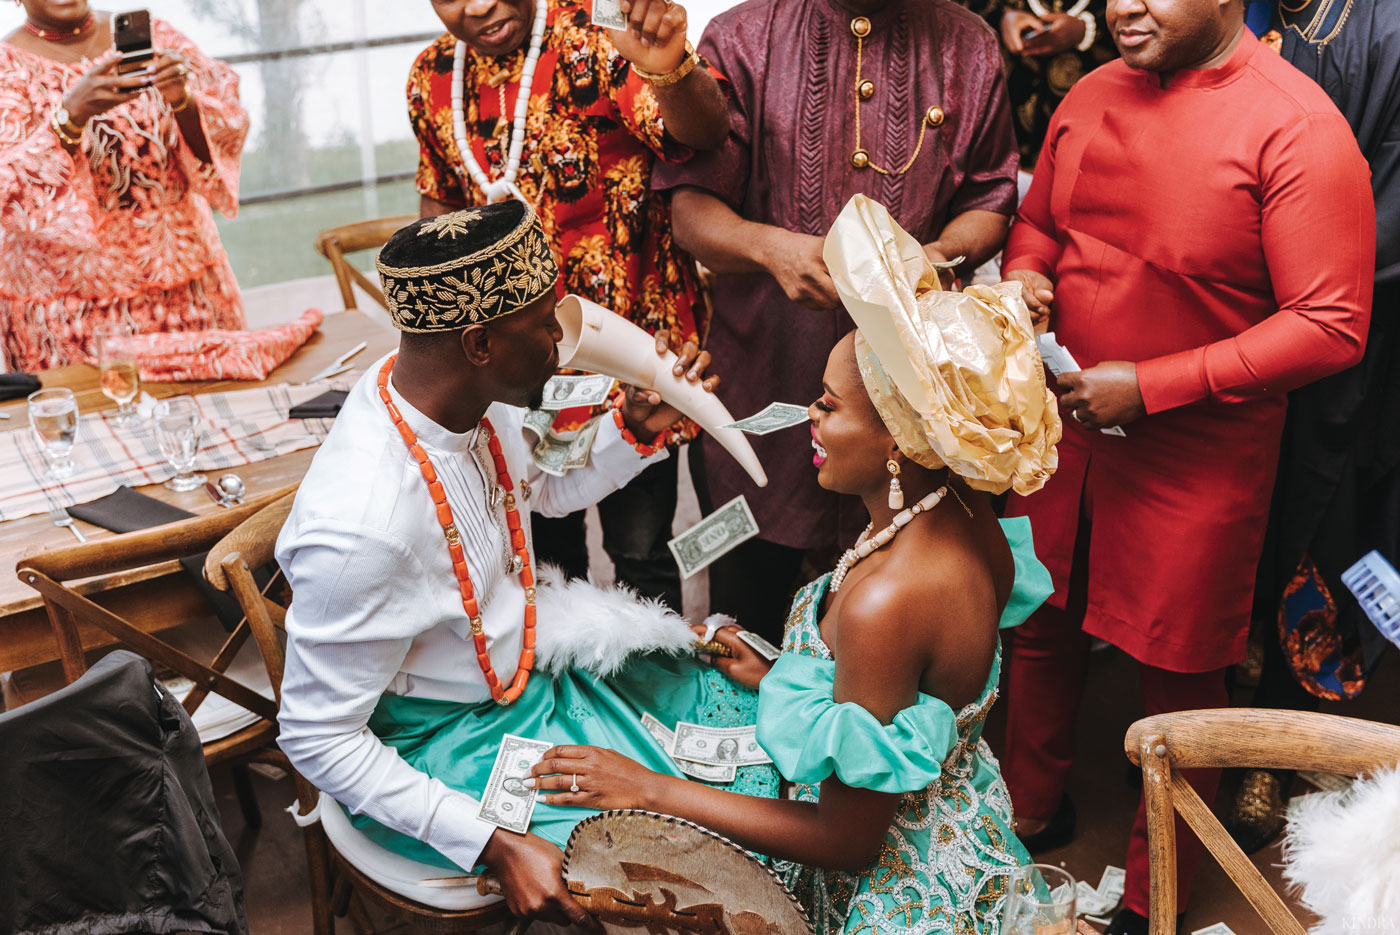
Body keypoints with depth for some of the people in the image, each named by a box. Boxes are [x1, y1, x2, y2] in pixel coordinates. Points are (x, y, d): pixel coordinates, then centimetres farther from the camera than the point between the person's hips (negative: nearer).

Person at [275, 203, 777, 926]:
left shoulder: (475, 395, -12)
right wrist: (495, 846, -28)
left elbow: (549, 489, 11)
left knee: (745, 710, 11)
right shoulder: (361, 528, -37)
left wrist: (637, 429, -9)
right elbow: (315, 738, -25)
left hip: (528, 645, 8)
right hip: (448, 734, -8)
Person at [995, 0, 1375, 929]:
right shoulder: (1091, 97, 2)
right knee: (1041, 630, 20)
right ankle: (1029, 811, 46)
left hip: (1195, 459, -5)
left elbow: (1331, 326, -20)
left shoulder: (1295, 127, -18)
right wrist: (1024, 274, -7)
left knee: (1179, 680, 10)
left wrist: (1150, 386, -22)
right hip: (1061, 428, 6)